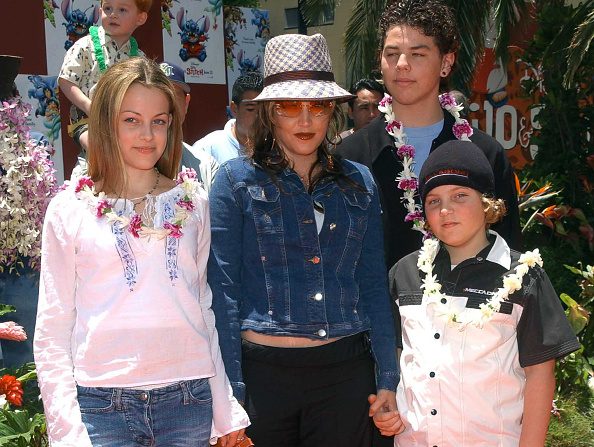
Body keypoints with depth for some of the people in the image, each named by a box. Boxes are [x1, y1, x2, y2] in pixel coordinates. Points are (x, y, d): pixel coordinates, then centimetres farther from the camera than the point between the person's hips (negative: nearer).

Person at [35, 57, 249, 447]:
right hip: (101, 404, -2)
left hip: (189, 399, 2)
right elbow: (52, 331, 1)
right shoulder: (71, 209, 1)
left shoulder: (193, 201, 8)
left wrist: (227, 411, 11)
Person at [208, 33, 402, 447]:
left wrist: (388, 381, 4)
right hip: (264, 370, -2)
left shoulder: (359, 182, 8)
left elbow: (374, 285, 9)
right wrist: (229, 392, -9)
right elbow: (224, 289, -5)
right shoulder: (237, 180, -1)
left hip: (346, 371, 3)